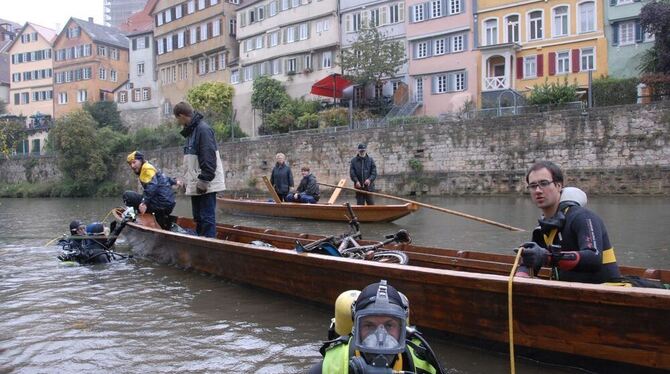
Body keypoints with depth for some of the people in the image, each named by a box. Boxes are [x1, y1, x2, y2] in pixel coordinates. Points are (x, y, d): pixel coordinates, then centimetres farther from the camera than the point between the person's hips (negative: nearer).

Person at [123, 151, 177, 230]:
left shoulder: (146, 168, -6)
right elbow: (165, 178, 37)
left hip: (161, 203, -10)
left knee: (127, 195, -11)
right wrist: (173, 181, 54)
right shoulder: (151, 168, 22)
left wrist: (144, 202, -29)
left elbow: (152, 186, -21)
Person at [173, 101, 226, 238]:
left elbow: (209, 159, -21)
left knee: (207, 218, -6)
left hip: (205, 185, -10)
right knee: (198, 218, 13)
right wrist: (186, 180, 20)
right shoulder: (191, 130, 16)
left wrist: (203, 181, -22)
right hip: (195, 185, 10)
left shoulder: (203, 129, -14)